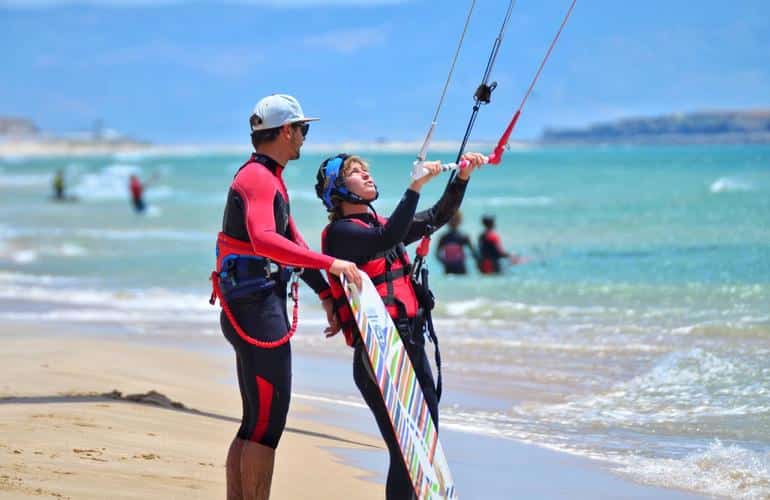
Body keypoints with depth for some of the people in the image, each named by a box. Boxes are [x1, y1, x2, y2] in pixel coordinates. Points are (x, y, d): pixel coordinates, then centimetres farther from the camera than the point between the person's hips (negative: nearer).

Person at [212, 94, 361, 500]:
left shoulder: (270, 177, 20)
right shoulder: (258, 178, -15)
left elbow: (292, 241, 27)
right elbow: (264, 241, -33)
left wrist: (326, 295, 22)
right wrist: (330, 264, -35)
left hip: (261, 307, 11)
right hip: (257, 309, -11)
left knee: (255, 421, 13)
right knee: (268, 422, -9)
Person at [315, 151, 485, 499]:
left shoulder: (379, 224, 18)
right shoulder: (340, 232, -8)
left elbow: (436, 218, 23)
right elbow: (388, 239, -26)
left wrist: (462, 177, 10)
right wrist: (416, 186, -26)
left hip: (413, 346, 9)